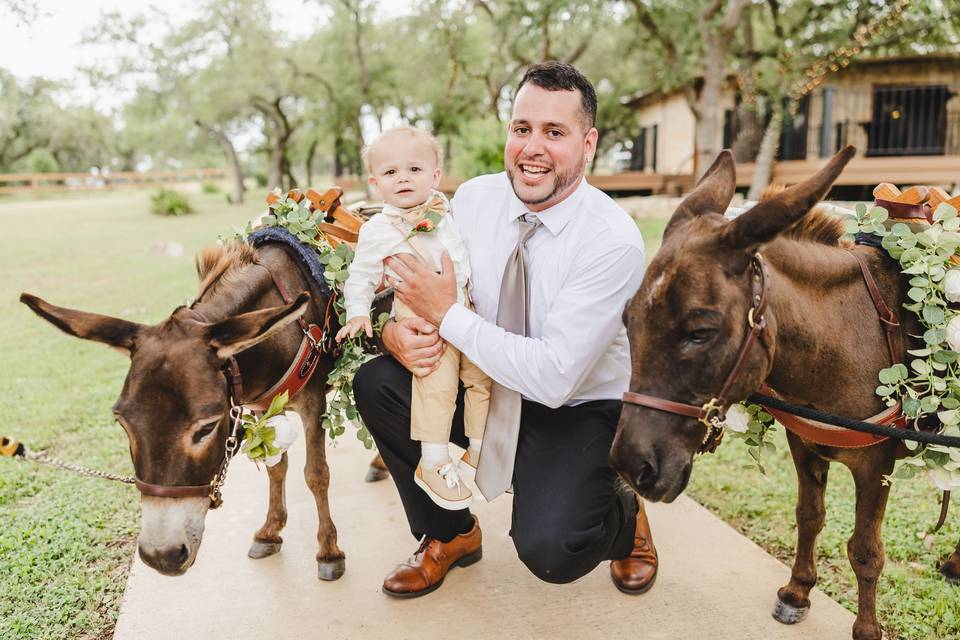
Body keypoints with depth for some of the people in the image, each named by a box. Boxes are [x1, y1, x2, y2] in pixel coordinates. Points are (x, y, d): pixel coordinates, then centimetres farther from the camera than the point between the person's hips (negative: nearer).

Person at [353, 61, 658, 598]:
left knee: (549, 548, -27)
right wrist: (397, 331, -24)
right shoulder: (474, 198, -8)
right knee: (375, 382, -15)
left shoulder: (615, 241, -24)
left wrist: (448, 315, -28)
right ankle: (450, 533, 9)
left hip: (577, 409, -5)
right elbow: (423, 289, 0)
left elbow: (554, 378, -29)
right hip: (486, 388, 5)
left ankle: (624, 518, 14)